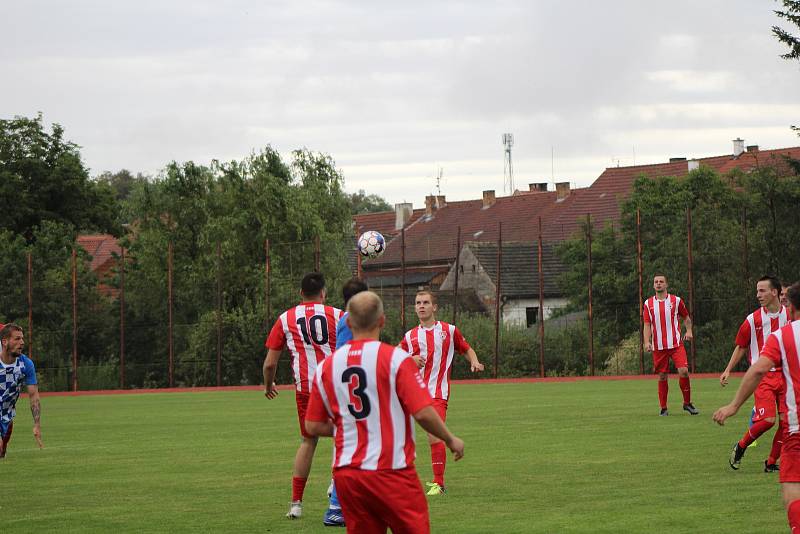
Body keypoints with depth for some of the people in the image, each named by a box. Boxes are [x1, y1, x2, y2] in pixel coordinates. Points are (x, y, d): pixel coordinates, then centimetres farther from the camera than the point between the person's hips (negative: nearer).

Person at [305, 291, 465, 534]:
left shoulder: (326, 367, 5)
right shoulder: (397, 359, -9)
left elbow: (313, 426, 9)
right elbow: (423, 413, -13)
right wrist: (450, 440, 4)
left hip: (345, 473, 5)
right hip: (391, 471, -4)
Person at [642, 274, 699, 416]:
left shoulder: (676, 301, 4)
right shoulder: (648, 304, 7)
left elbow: (686, 317, 16)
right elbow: (647, 325, 5)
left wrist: (689, 331, -1)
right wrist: (647, 342, -9)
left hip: (676, 344, -1)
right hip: (658, 346, 1)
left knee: (683, 371, -14)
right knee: (662, 376, 3)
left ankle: (687, 403, 2)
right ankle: (663, 408, 13)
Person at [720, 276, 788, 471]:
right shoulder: (753, 320, -1)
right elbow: (741, 347, 9)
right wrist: (728, 370, 2)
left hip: (785, 374, 3)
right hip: (762, 376, -3)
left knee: (787, 421, -4)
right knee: (767, 419, -17)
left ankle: (771, 462, 10)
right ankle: (740, 447, 7)